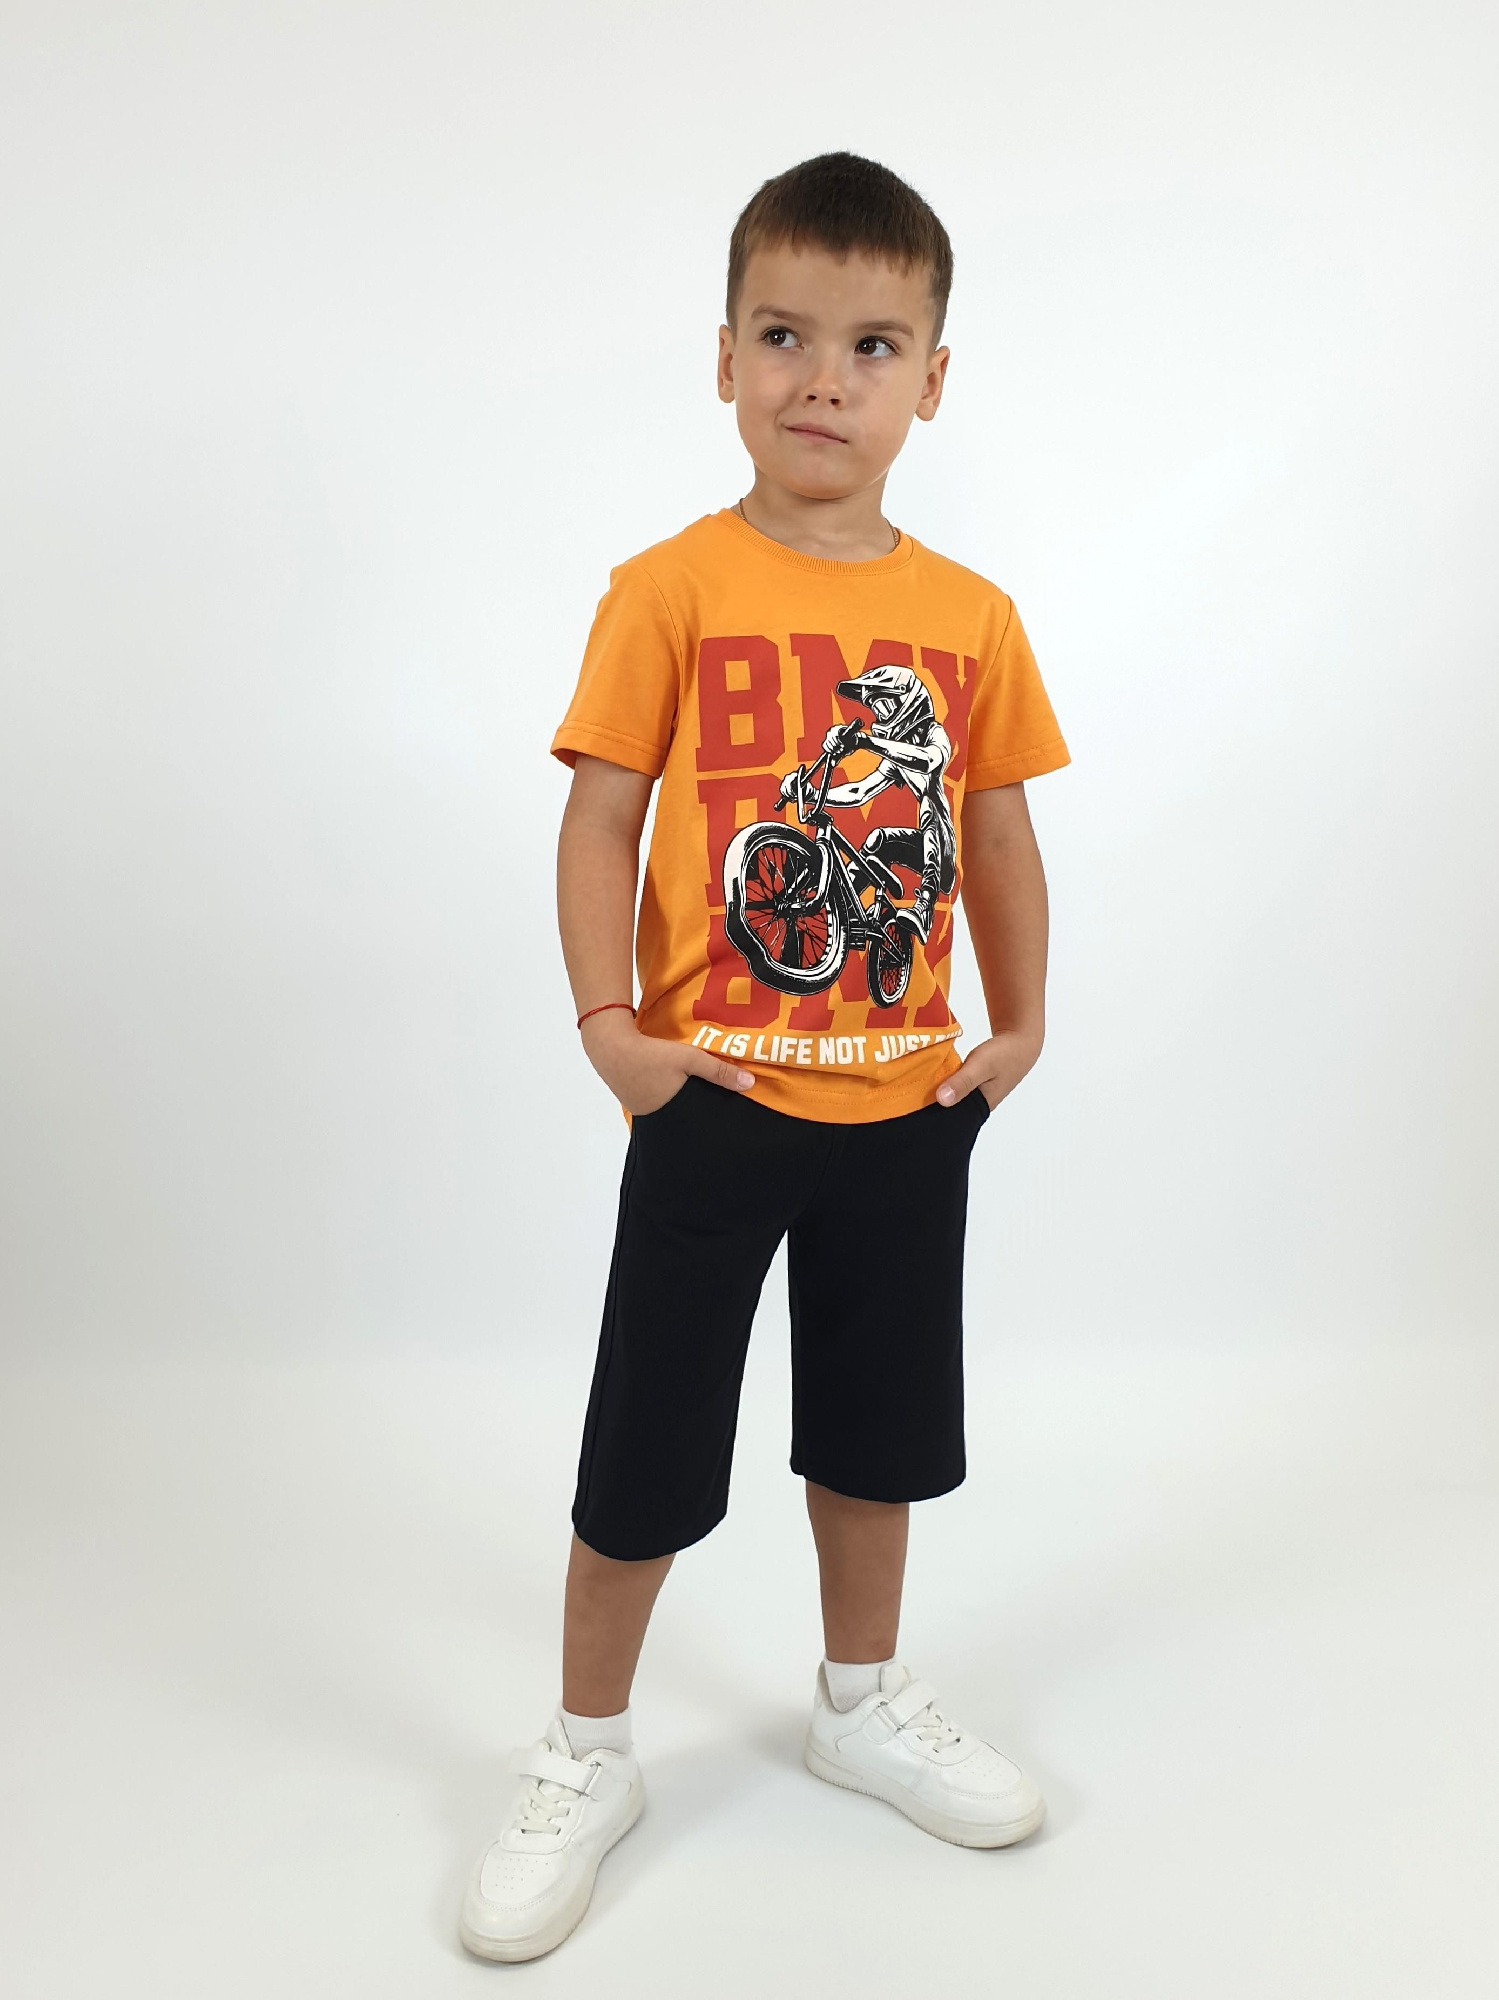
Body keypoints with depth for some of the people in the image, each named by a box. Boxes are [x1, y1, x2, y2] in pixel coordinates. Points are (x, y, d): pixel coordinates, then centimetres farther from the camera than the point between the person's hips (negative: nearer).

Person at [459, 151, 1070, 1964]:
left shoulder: (969, 618, 2)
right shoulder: (672, 591, -8)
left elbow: (997, 829, 10)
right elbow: (599, 816, -8)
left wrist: (1019, 1023, 8)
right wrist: (608, 1024, -15)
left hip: (906, 1101, 4)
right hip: (716, 1102, -3)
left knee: (879, 1424, 19)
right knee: (644, 1448, 8)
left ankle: (862, 1702, 42)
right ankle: (586, 1753, 30)